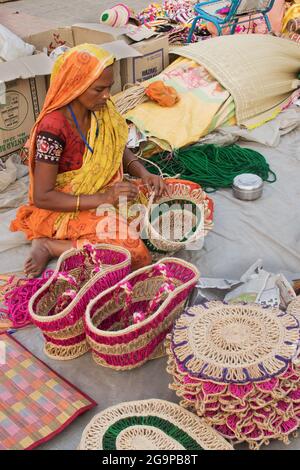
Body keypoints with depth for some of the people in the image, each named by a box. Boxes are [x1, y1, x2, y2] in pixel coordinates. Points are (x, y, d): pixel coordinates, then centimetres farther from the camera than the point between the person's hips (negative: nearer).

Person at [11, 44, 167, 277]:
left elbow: (122, 151, 13)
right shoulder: (53, 128, -25)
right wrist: (103, 199, -27)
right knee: (136, 253, -25)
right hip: (68, 208, -8)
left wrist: (144, 174, -9)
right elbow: (42, 197, -22)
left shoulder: (102, 110, -4)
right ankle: (50, 245, -7)